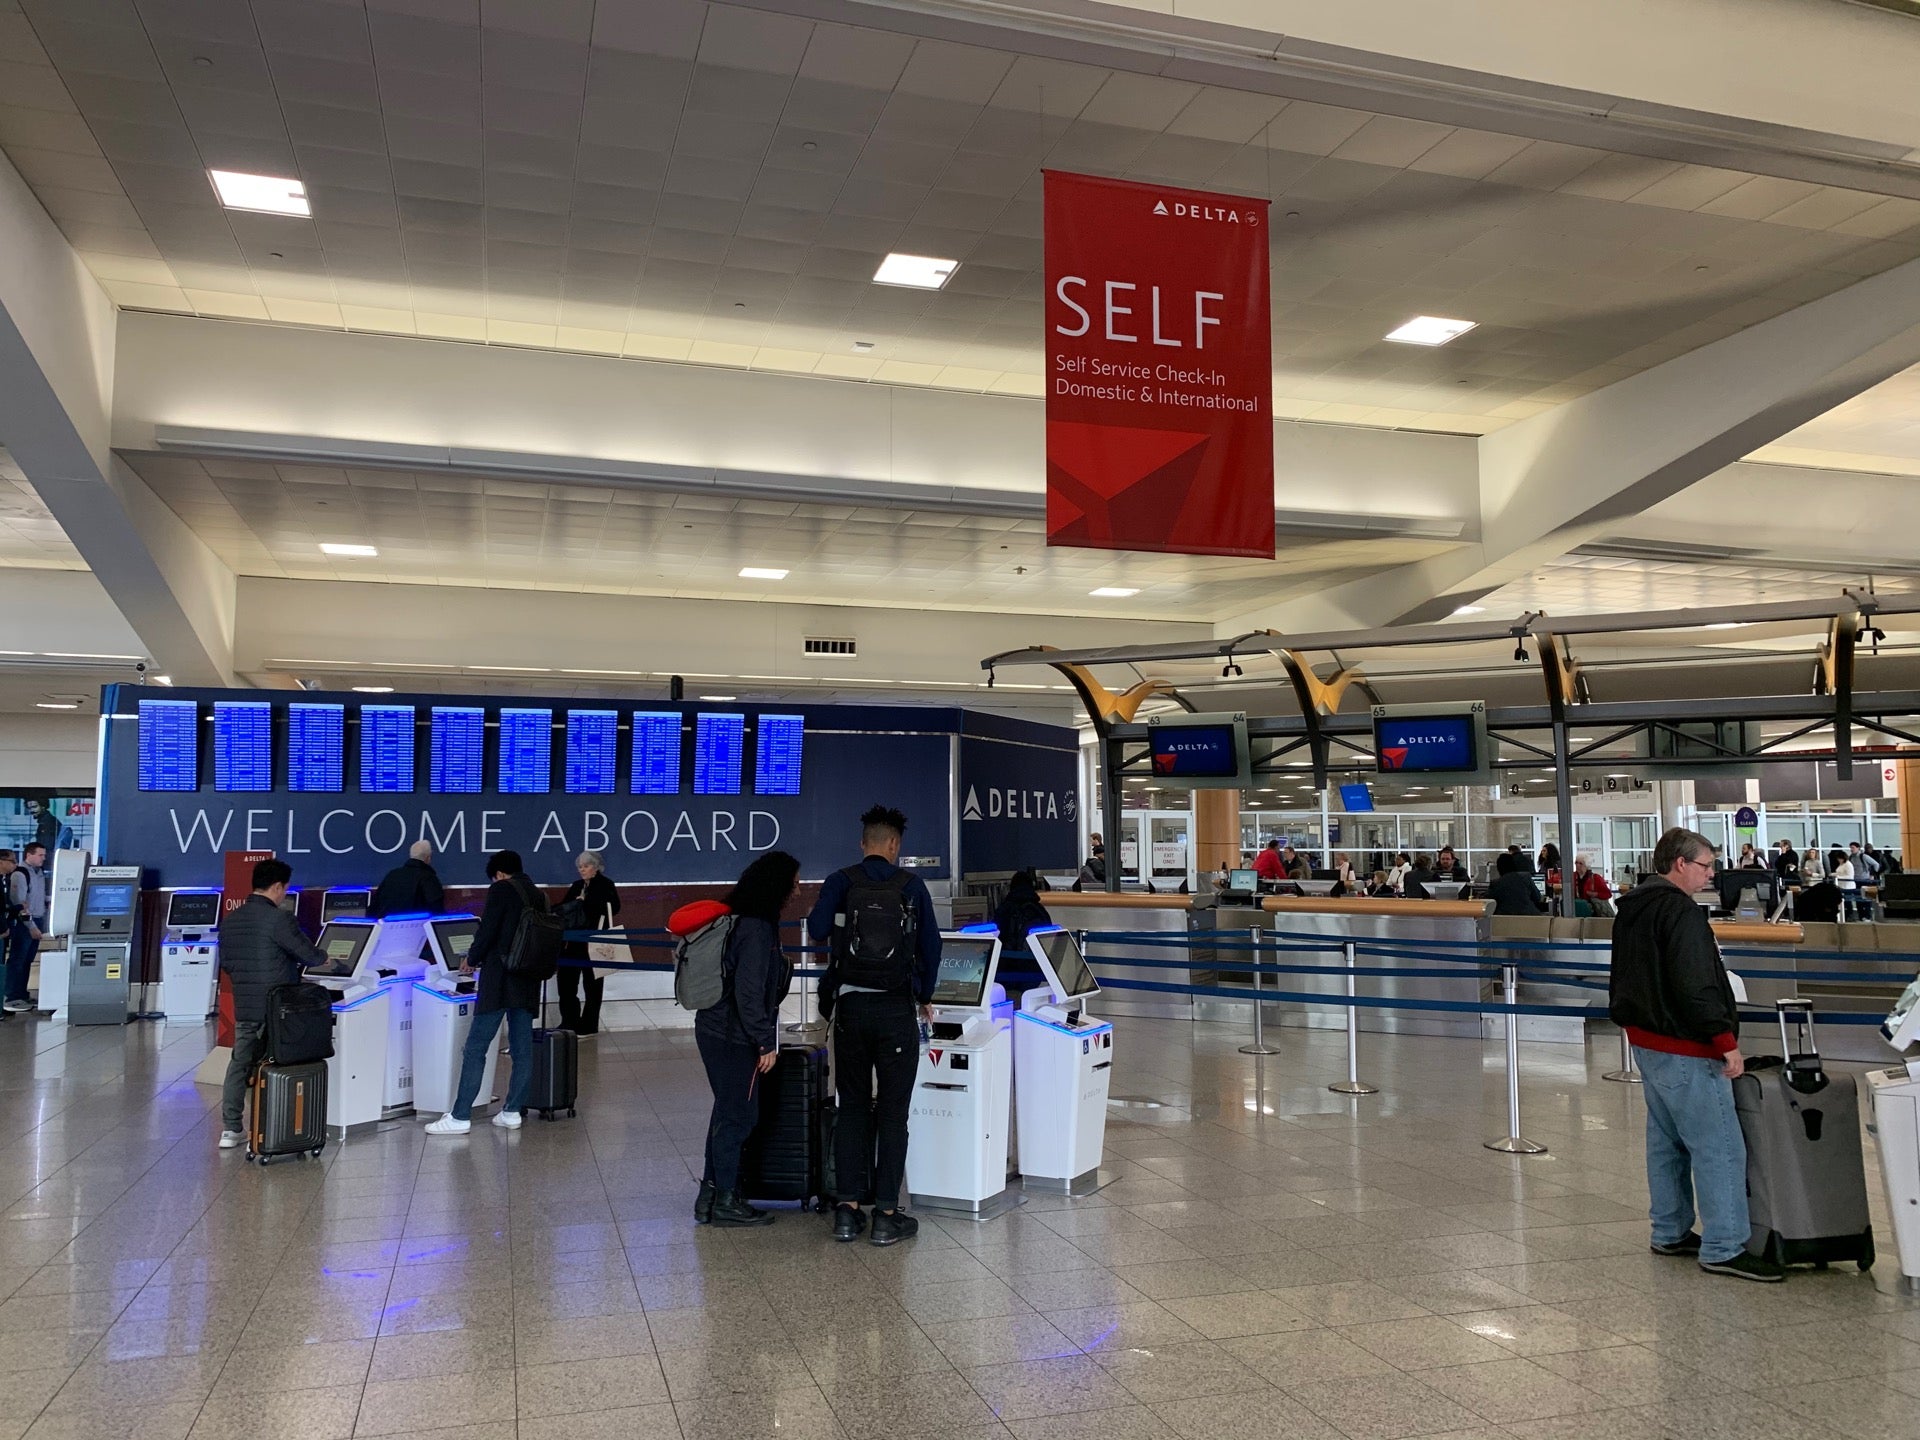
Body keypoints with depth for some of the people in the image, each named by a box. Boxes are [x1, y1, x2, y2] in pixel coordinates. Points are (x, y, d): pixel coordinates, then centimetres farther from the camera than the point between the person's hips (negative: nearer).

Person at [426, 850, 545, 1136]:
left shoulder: (500, 891, -6)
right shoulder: (538, 895, 13)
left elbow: (486, 932, -10)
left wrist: (472, 960, 10)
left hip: (498, 982, -7)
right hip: (528, 984, 7)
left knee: (475, 1048, -3)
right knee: (522, 1049, 9)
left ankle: (460, 1117, -2)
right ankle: (512, 1111, 13)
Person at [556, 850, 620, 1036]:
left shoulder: (606, 885, -3)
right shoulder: (576, 886, 15)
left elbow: (613, 908, -16)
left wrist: (585, 903, -18)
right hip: (574, 940, 6)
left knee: (592, 982, 3)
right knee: (565, 978, 1)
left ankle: (588, 1025, 10)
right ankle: (570, 1021, 10)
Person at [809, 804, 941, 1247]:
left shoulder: (841, 882, 0)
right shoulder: (911, 885, 0)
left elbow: (817, 929, -14)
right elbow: (931, 944, 1)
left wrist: (838, 937, 9)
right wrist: (925, 997, 14)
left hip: (851, 1006, 2)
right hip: (897, 1008, -1)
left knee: (852, 1108, 12)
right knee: (893, 1112, 5)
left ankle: (847, 1209, 13)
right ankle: (886, 1215, 6)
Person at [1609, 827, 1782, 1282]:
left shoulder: (1631, 909, 13)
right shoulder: (1681, 912, -18)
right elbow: (1695, 988, -24)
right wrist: (1727, 1042, -21)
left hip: (1645, 1040, 10)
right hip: (1684, 1050, -10)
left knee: (1666, 1142, 17)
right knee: (1719, 1147, -5)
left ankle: (1670, 1232, 26)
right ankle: (1723, 1248, -3)